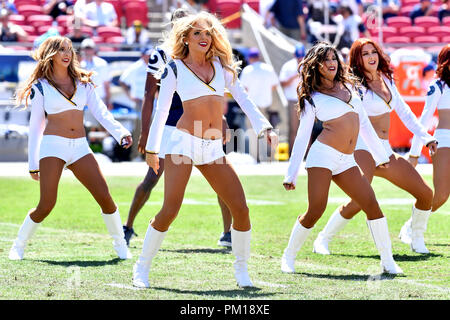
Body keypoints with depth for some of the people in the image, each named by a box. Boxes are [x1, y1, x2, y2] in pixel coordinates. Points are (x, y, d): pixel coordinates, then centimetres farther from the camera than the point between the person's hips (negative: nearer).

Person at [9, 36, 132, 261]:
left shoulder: (83, 83, 13)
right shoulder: (41, 86, 4)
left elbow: (101, 113, 5)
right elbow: (35, 126, 7)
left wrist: (120, 133, -14)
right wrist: (33, 164, 5)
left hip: (80, 147, 3)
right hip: (53, 145, -3)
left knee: (104, 196, -8)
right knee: (47, 204, -13)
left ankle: (120, 244, 9)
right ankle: (19, 245, 6)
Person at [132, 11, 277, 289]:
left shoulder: (222, 65, 13)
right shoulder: (175, 68, 3)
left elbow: (243, 99, 11)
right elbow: (162, 110, 6)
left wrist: (265, 128, -1)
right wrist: (152, 148, 5)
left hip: (213, 148, 4)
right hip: (183, 142, -4)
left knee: (241, 208, -5)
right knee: (170, 210, -14)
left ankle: (241, 268, 11)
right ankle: (142, 268, -2)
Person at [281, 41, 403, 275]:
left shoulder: (348, 86, 19)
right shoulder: (312, 96, 4)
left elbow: (363, 123, 25)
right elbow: (302, 136, 4)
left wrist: (379, 154, 26)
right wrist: (291, 174, 2)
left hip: (346, 161, 5)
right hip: (323, 155, -5)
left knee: (371, 203, -7)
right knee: (315, 211, -11)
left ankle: (387, 260, -2)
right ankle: (288, 256, 7)